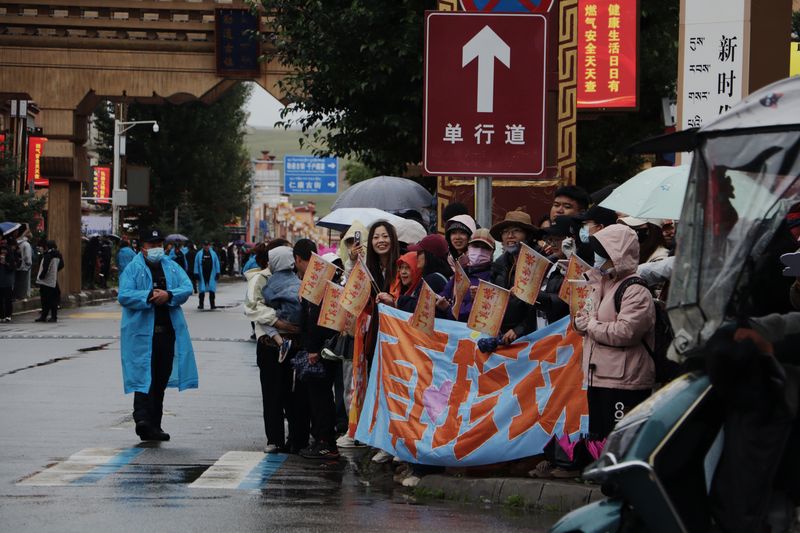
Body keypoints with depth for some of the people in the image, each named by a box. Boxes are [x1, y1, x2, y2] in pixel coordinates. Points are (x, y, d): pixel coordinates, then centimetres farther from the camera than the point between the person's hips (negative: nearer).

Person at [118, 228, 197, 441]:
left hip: (168, 330, 5)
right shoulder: (133, 269, 0)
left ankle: (154, 426, 19)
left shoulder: (172, 267, 14)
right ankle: (142, 417, -20)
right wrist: (149, 296, -20)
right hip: (142, 332, -5)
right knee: (145, 376, -14)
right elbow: (124, 296, -11)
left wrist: (168, 295, -16)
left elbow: (187, 288, 2)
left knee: (161, 377, 11)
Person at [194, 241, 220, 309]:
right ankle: (201, 304, 7)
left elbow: (217, 263, 9)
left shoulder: (213, 254, 7)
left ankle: (212, 304, 7)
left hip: (211, 274, 1)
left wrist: (217, 273, 3)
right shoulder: (199, 254, 3)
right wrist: (196, 273, -4)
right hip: (202, 275, -1)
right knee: (202, 290, 1)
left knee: (212, 290, 1)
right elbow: (196, 264, 3)